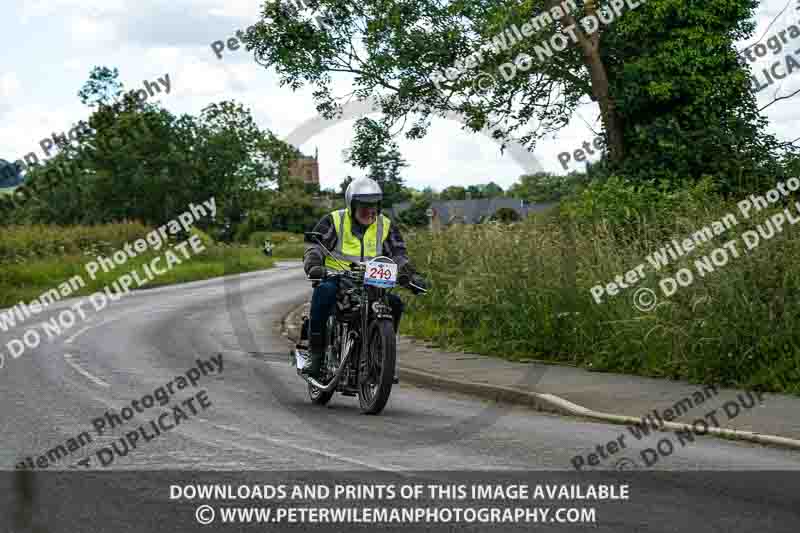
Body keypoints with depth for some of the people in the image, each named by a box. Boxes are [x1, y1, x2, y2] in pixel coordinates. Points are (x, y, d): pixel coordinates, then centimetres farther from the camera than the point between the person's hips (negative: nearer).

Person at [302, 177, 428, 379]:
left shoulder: (386, 226, 8)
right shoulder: (333, 221, -1)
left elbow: (398, 256, 6)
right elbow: (314, 247, -10)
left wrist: (411, 275, -13)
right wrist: (313, 266, -31)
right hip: (335, 278, -3)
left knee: (395, 303, -20)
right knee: (324, 291, -36)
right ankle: (316, 353, -31)